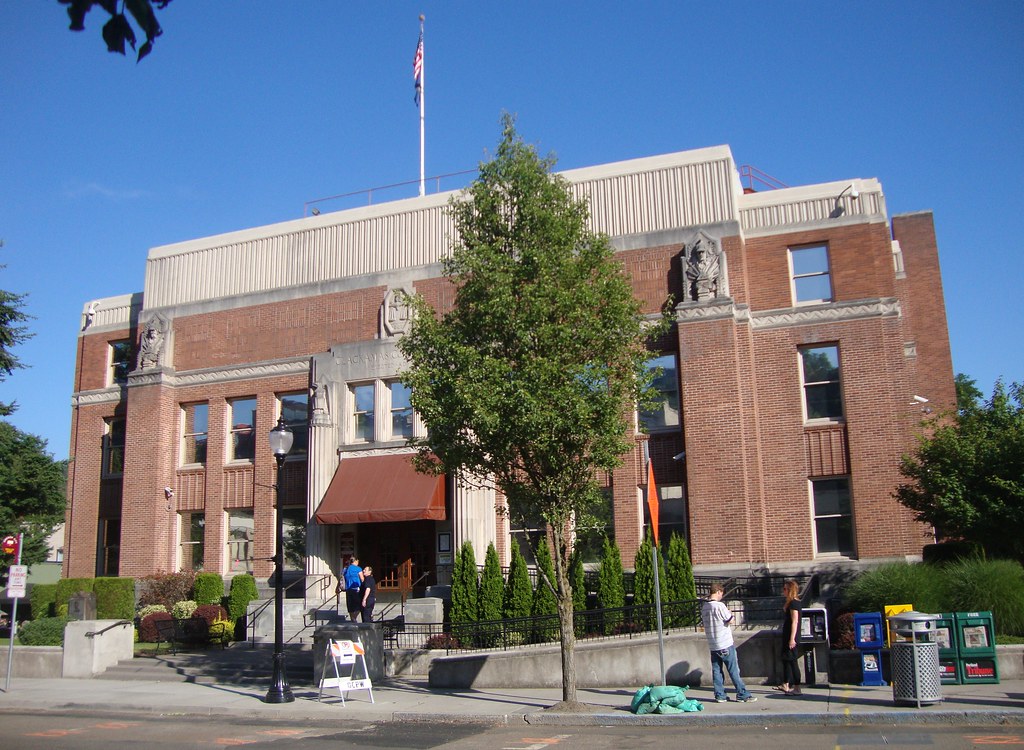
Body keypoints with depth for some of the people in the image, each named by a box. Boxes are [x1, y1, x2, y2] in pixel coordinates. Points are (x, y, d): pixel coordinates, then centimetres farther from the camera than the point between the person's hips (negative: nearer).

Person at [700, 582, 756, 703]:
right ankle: (742, 694, 7)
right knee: (734, 670, 1)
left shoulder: (704, 607, 5)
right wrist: (729, 613, 7)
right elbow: (730, 620, -13)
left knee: (716, 670, 9)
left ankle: (719, 695, 11)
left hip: (713, 645, 6)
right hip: (725, 645, -6)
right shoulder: (719, 606, -17)